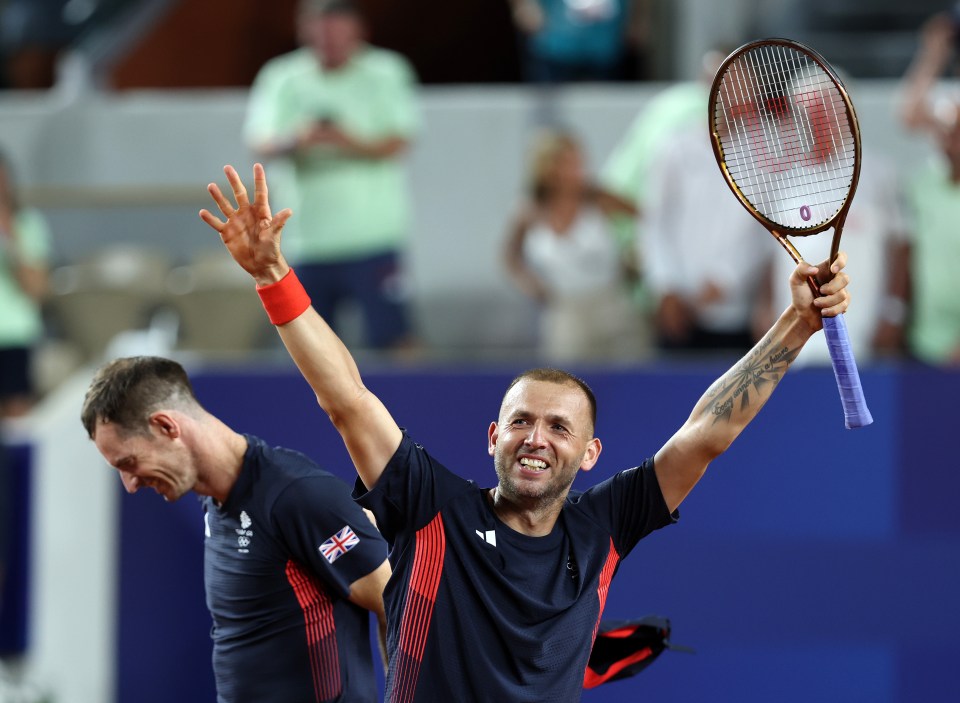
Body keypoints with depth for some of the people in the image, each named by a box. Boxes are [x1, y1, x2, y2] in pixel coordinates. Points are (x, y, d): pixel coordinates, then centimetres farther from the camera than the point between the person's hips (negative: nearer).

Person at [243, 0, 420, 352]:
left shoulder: (385, 72, 2)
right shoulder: (281, 78, 6)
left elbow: (398, 142, -6)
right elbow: (260, 144, -4)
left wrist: (352, 143, -26)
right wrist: (295, 141, -27)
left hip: (373, 232, -3)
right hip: (307, 241, 3)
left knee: (390, 335, -11)